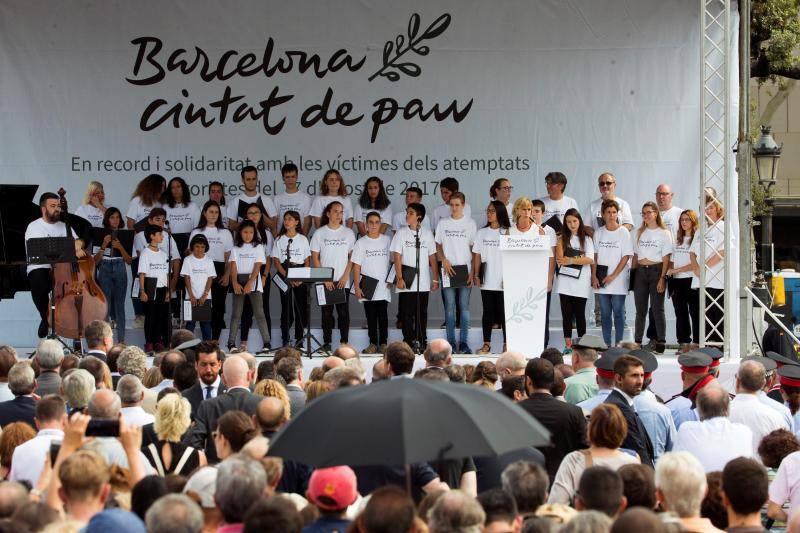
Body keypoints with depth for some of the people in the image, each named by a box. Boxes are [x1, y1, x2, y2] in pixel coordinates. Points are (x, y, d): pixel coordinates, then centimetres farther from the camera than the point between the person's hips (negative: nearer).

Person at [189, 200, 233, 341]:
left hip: (220, 272, 1)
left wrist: (227, 275, -4)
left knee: (218, 307, -1)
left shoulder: (225, 233, 12)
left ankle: (215, 341, 3)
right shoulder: (196, 232, 10)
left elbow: (229, 257, 9)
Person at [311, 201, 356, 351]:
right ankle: (327, 342, 8)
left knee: (343, 312, -2)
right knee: (326, 312, 2)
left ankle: (344, 342, 3)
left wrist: (345, 276, -6)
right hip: (324, 281, 0)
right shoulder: (320, 233, 2)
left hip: (342, 281, 0)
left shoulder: (348, 233, 5)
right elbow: (315, 257, 1)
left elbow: (352, 257, 5)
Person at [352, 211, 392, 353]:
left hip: (383, 287, 0)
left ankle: (383, 343, 5)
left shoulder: (387, 241, 6)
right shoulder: (361, 243, 3)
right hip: (367, 287, 0)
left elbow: (393, 261, 11)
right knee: (371, 316, 4)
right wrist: (357, 287, -6)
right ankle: (373, 343, 10)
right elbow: (356, 266, 1)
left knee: (383, 315, -2)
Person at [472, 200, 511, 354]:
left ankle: (506, 344, 5)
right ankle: (486, 344, 9)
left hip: (503, 281, -3)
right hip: (487, 281, 3)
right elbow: (477, 255, 11)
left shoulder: (507, 233, 0)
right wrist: (476, 275, 4)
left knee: (504, 312, -1)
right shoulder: (482, 233, 10)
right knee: (488, 312, 5)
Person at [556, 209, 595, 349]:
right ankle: (568, 344, 4)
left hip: (581, 281, -2)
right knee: (566, 314, 1)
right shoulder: (563, 238, 10)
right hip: (565, 281, 2)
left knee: (580, 313, 2)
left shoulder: (586, 239, 6)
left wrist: (571, 260, -16)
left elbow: (590, 259, -6)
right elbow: (560, 259, -1)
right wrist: (560, 240, -5)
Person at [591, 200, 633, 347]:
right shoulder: (599, 233, 8)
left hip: (618, 280, -3)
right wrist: (594, 277, -2)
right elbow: (595, 256, 9)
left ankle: (618, 344, 3)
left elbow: (626, 256, -6)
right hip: (601, 280, 3)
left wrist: (613, 276, -11)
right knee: (605, 313, 6)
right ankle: (606, 344, 11)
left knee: (618, 312, -2)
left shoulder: (624, 232, -3)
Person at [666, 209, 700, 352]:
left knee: (695, 312, -3)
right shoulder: (678, 239, 16)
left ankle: (696, 343, -1)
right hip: (677, 281, 7)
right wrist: (670, 272, 4)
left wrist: (677, 270, -12)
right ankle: (684, 343, 11)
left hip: (692, 280, -7)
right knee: (680, 313, 7)